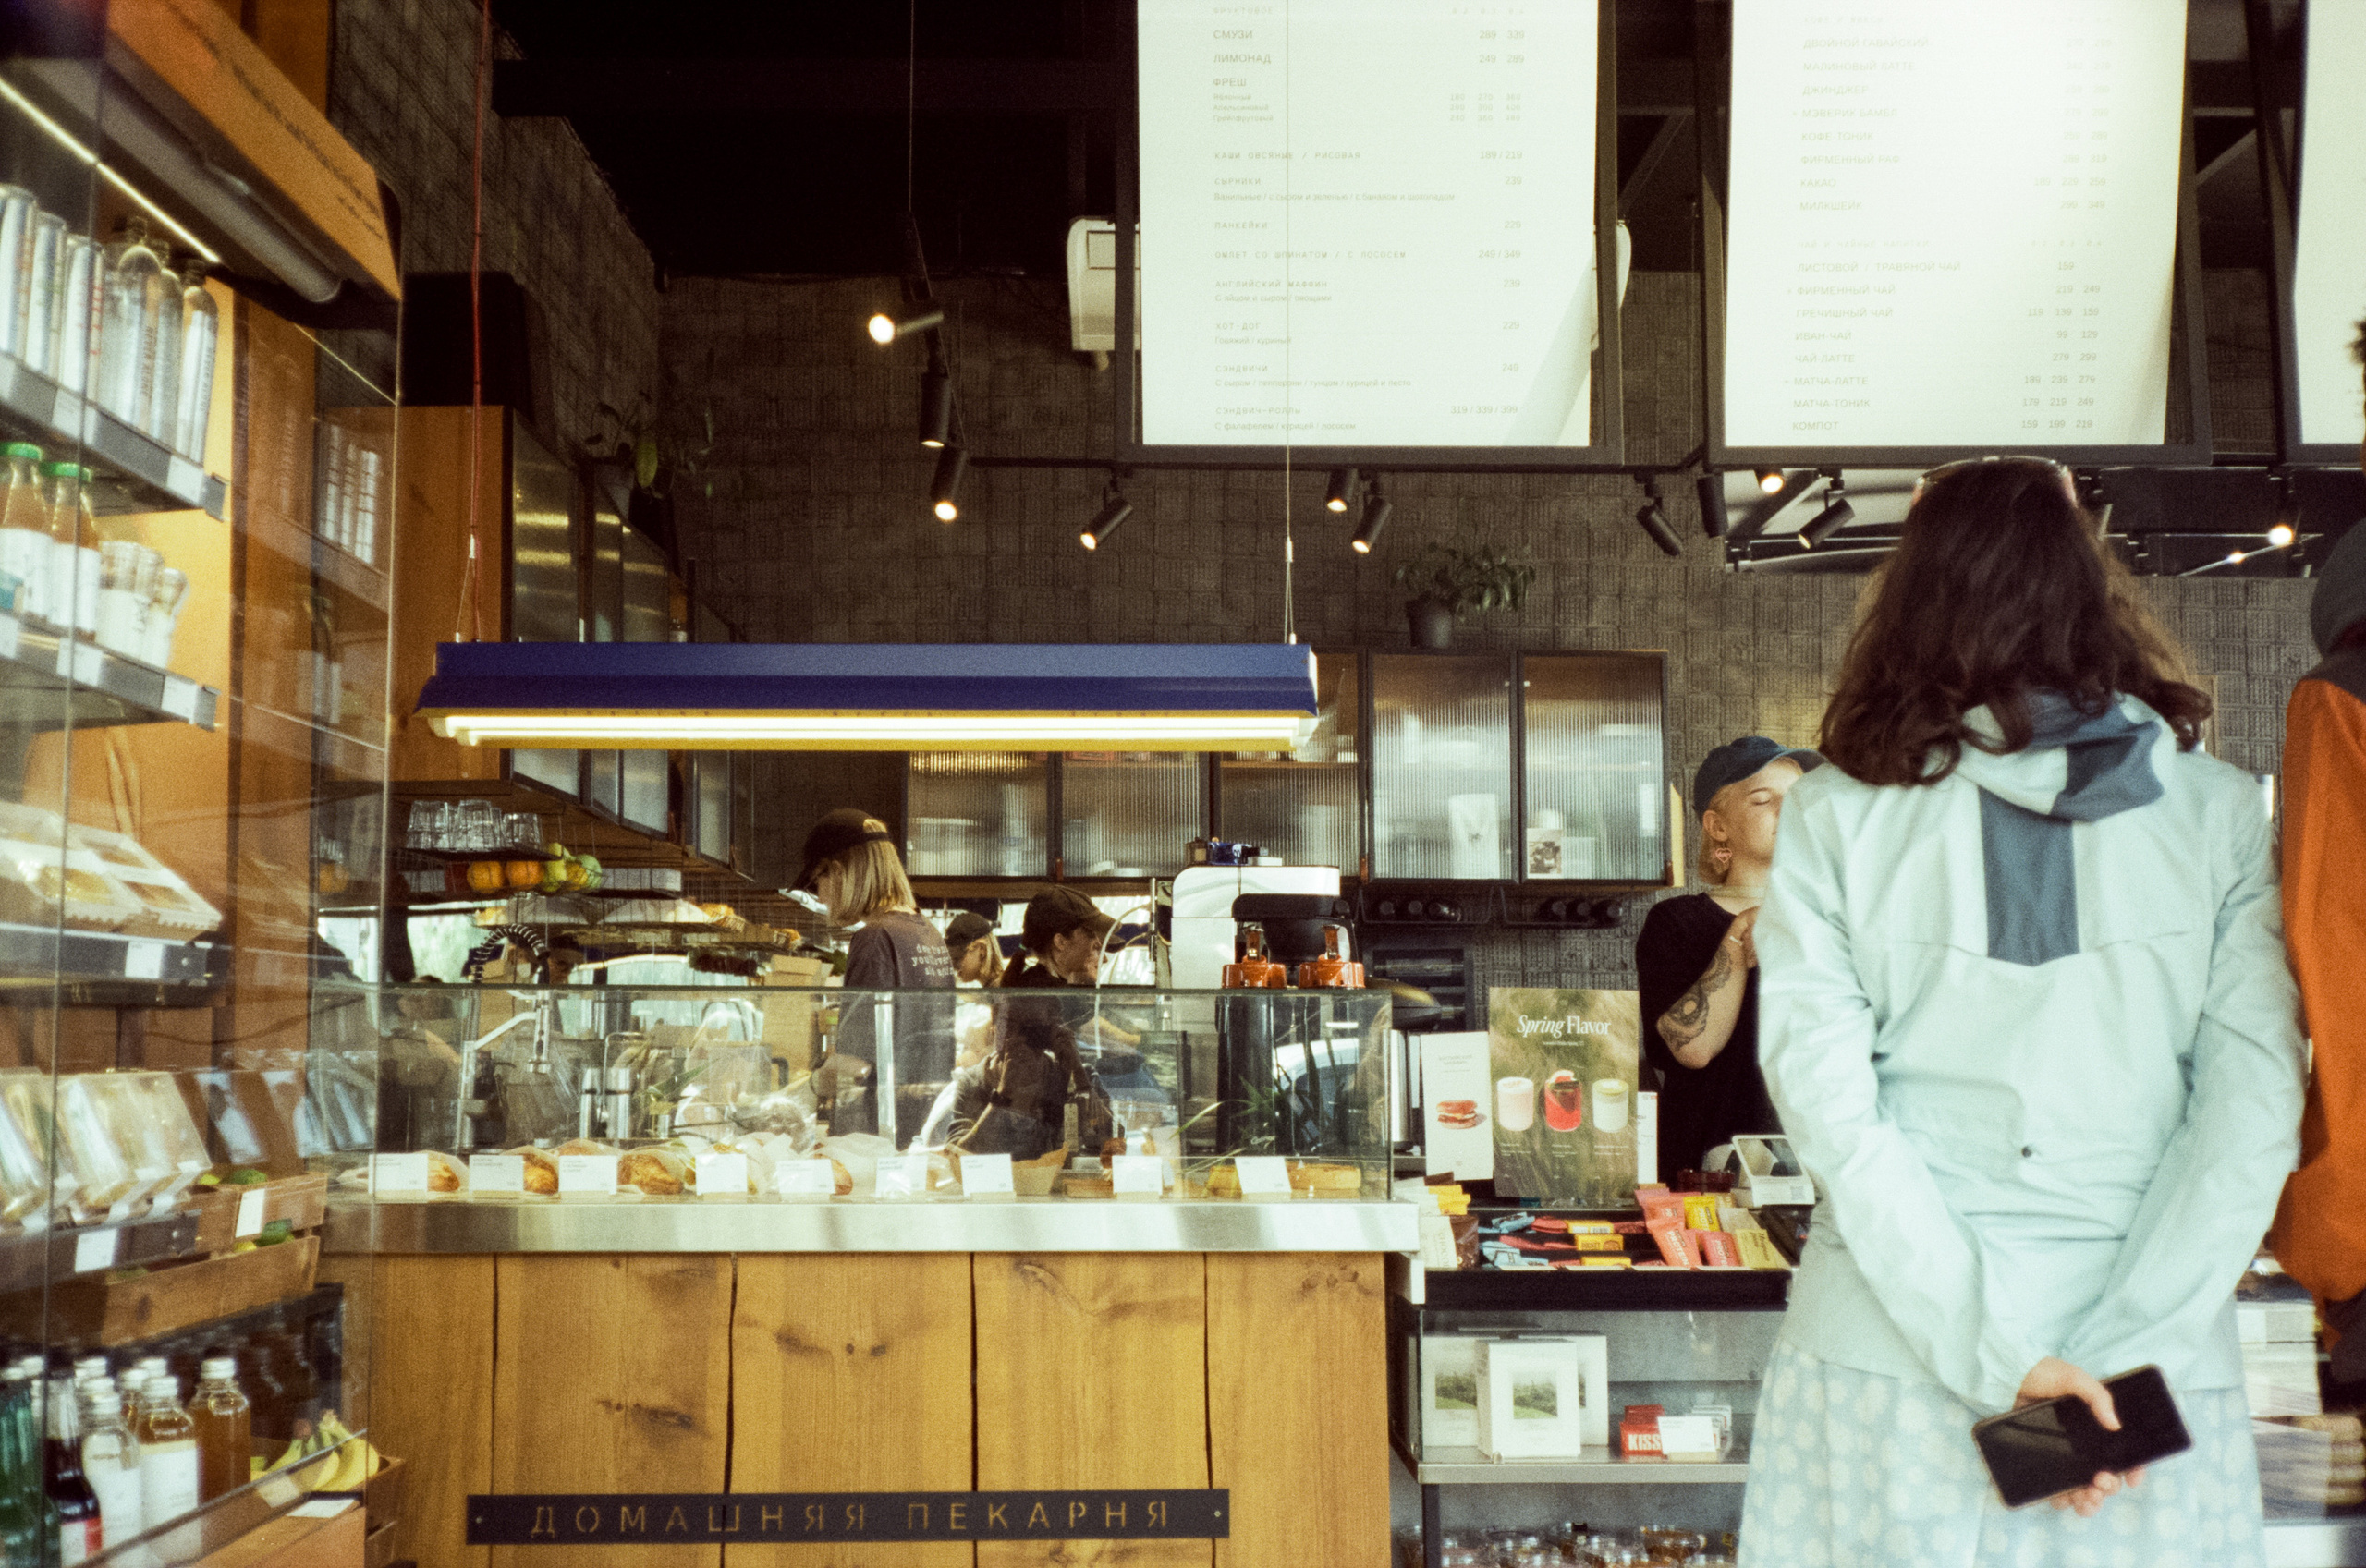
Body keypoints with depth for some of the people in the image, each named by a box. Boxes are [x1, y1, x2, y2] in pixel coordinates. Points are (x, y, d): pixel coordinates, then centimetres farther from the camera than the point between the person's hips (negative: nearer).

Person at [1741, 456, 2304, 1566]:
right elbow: (2252, 1110, -7)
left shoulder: (1836, 816, -2)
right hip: (2147, 1380, 1)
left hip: (1882, 1358, 0)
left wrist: (2001, 1349, -10)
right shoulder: (2218, 816, 0)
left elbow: (1827, 1103, -10)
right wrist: (2111, 1355, -9)